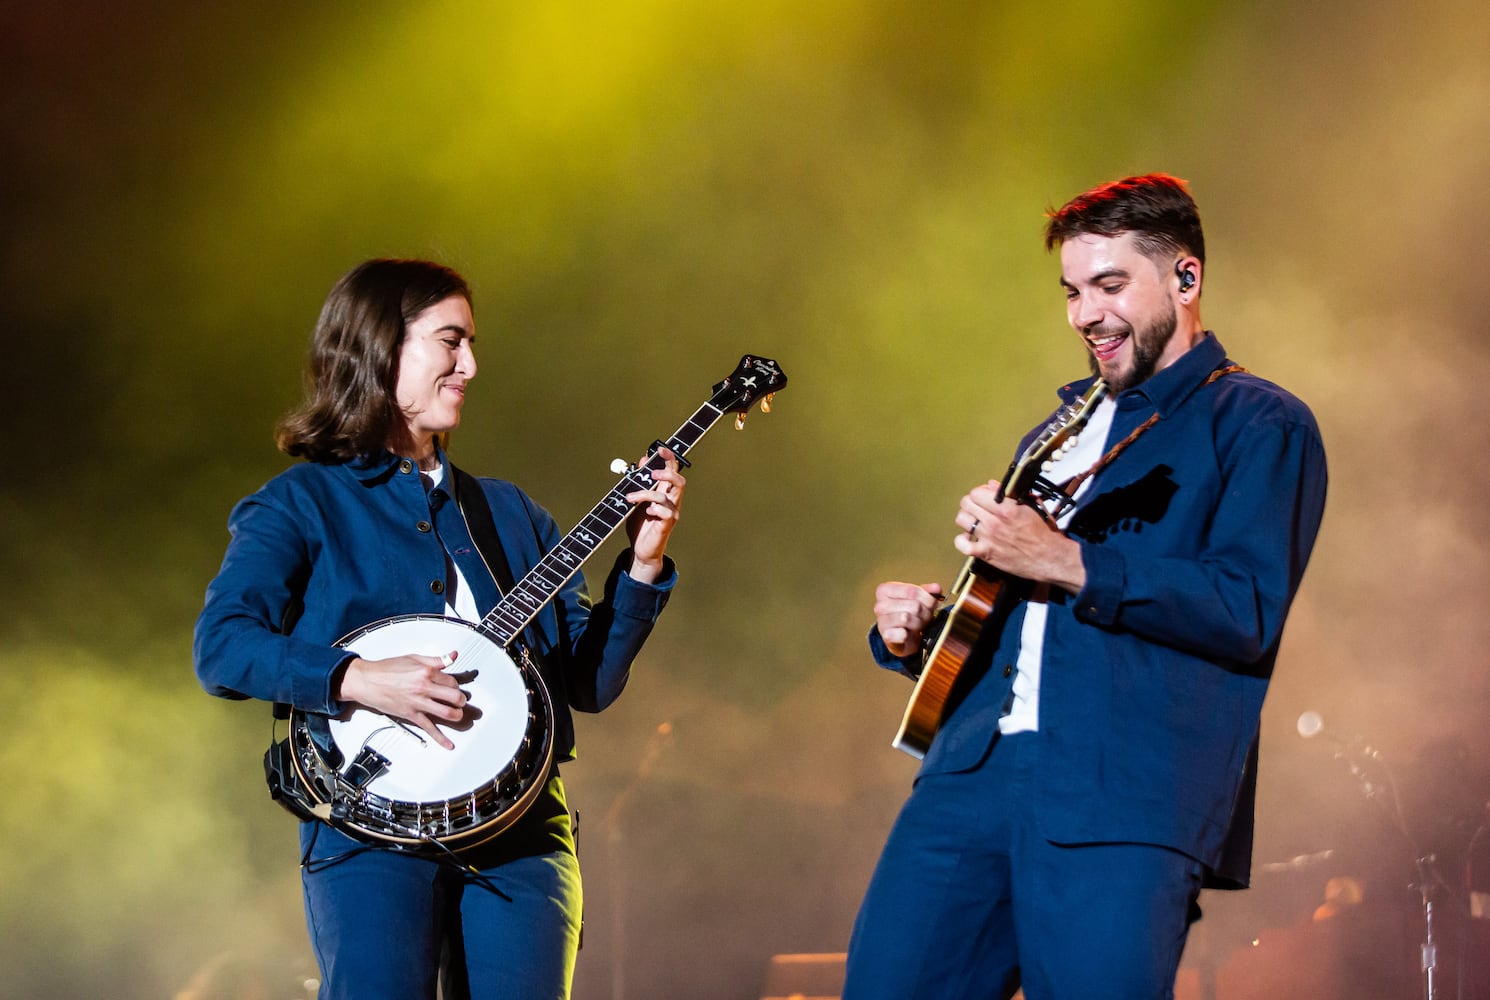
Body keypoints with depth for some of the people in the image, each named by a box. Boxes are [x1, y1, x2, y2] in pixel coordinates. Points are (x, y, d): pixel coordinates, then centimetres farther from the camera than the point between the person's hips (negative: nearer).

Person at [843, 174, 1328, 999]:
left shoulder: (1257, 425, 3)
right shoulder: (1060, 431, 26)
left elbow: (1249, 611, -12)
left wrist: (1066, 564, -16)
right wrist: (914, 632, 10)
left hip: (1123, 799, -6)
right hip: (974, 769, 7)